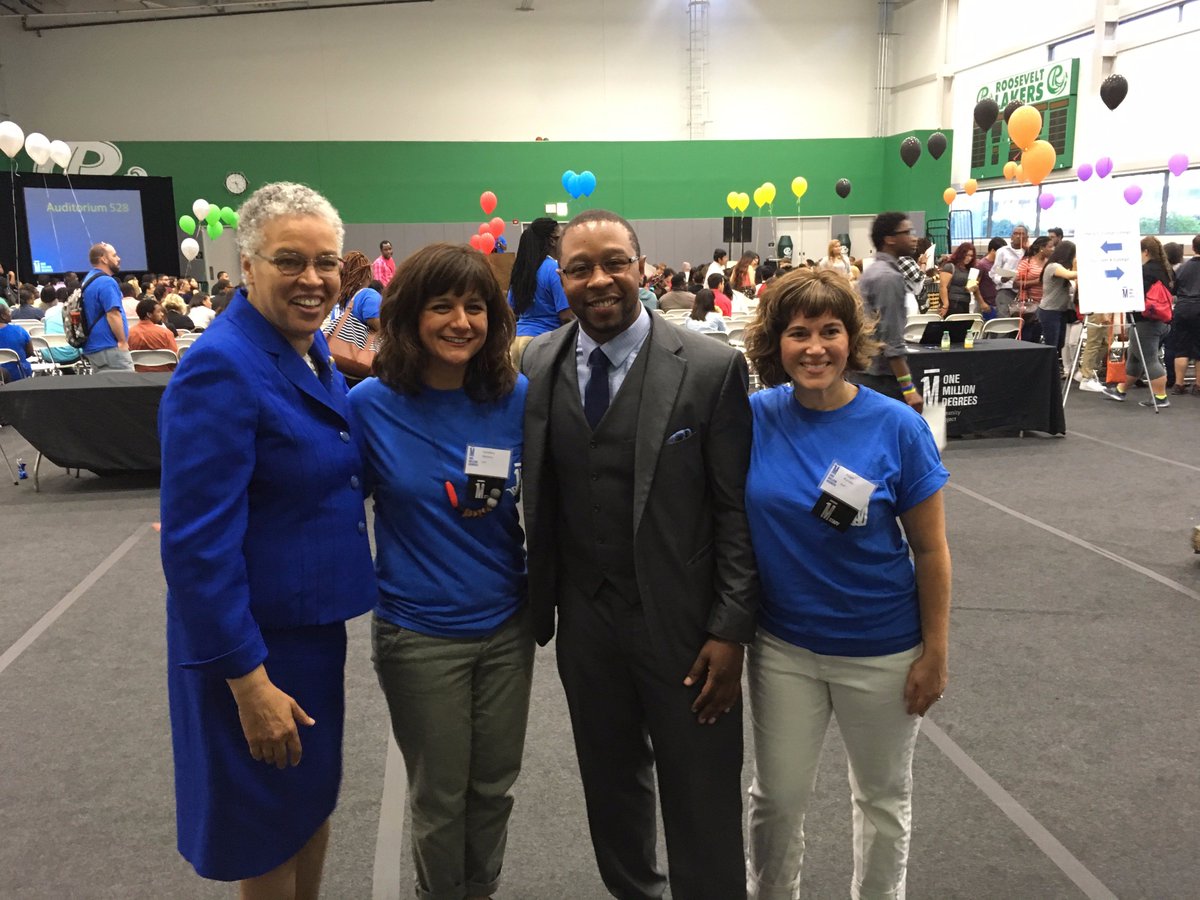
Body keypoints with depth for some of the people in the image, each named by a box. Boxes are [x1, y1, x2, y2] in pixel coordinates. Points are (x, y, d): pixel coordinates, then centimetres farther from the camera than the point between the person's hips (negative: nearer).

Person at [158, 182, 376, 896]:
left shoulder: (313, 350, 3)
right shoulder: (222, 367, -22)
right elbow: (197, 542, -24)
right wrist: (248, 682, -22)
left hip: (315, 622, 8)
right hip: (253, 643, -8)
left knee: (314, 795, 24)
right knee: (270, 833, 13)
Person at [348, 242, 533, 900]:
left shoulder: (517, 397, -6)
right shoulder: (371, 404, -11)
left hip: (507, 624, 2)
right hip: (418, 634, -2)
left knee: (494, 784, 18)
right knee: (440, 795, 14)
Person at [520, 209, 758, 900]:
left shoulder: (712, 368, -11)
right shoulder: (536, 365, 0)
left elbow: (738, 510, -10)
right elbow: (536, 493, 5)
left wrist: (730, 632, -12)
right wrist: (540, 601, 3)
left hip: (681, 621, -4)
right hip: (583, 620, 4)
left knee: (702, 803, 10)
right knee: (610, 783, 22)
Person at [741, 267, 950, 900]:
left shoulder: (896, 427, -14)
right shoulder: (752, 418, -9)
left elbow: (930, 549, -7)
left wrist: (935, 653, -5)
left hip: (883, 651, -1)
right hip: (782, 646, 1)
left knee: (884, 798, 19)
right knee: (777, 798, 16)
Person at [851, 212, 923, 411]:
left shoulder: (872, 271, 15)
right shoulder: (889, 277, -15)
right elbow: (891, 340, -20)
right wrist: (908, 388, -21)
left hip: (862, 374, 10)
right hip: (881, 378, -10)